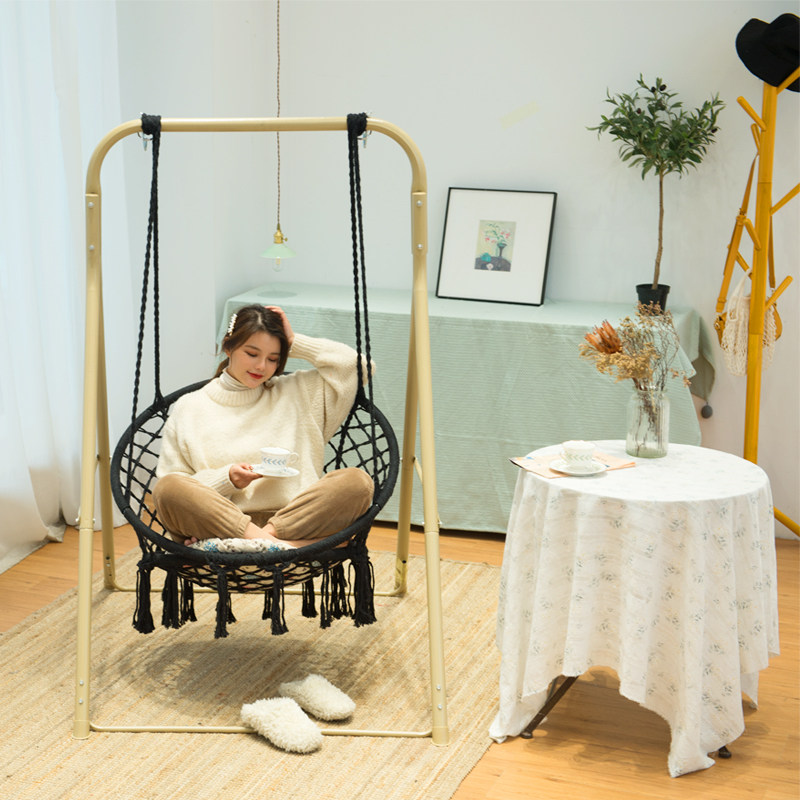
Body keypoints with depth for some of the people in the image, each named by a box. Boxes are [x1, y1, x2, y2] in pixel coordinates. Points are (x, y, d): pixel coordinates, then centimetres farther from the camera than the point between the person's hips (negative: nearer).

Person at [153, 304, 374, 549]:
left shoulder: (297, 394, 22)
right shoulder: (190, 409, 15)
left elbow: (354, 366, 13)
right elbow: (171, 489, 10)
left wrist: (294, 343, 15)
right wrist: (227, 479, -7)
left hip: (292, 518, 1)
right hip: (222, 520, -1)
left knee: (357, 481, -25)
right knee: (167, 489, -31)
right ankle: (273, 544, -39)